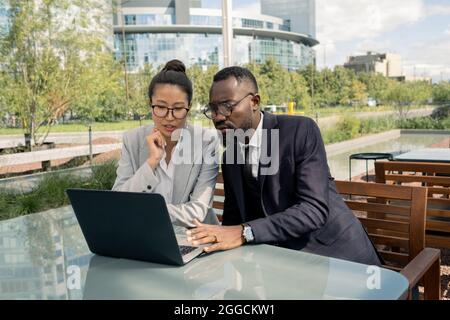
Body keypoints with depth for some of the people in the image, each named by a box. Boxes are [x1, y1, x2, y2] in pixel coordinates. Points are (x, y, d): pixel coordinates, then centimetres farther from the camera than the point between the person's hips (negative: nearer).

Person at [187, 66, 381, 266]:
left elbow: (314, 209, -20)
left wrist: (244, 233, -29)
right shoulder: (229, 156, 7)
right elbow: (234, 218, 10)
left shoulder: (301, 130, -11)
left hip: (336, 254, -4)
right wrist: (216, 237, -12)